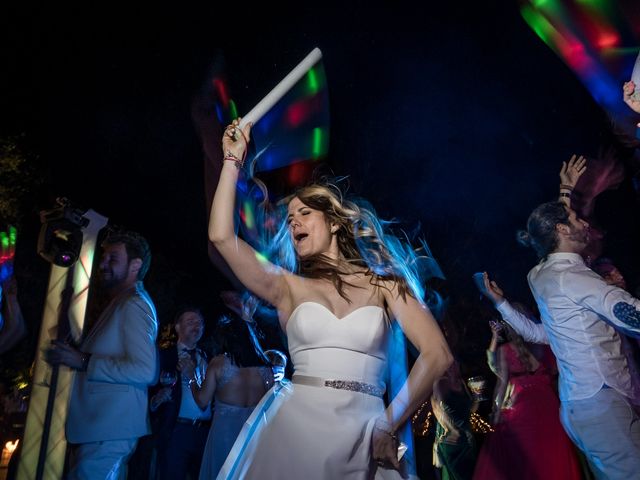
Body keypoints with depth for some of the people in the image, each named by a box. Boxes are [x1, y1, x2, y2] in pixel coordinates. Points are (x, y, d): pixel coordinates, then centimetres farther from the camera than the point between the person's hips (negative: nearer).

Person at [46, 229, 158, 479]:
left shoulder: (134, 304, -15)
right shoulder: (122, 303, 17)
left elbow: (145, 370, -25)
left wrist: (83, 362, -21)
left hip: (109, 433, -10)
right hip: (100, 427, 10)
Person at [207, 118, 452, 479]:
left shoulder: (383, 283, 3)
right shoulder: (289, 287, 6)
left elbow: (437, 355, -5)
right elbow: (222, 236, -5)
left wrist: (390, 424, -4)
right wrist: (233, 160, 0)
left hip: (363, 436, 0)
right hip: (295, 428, 1)